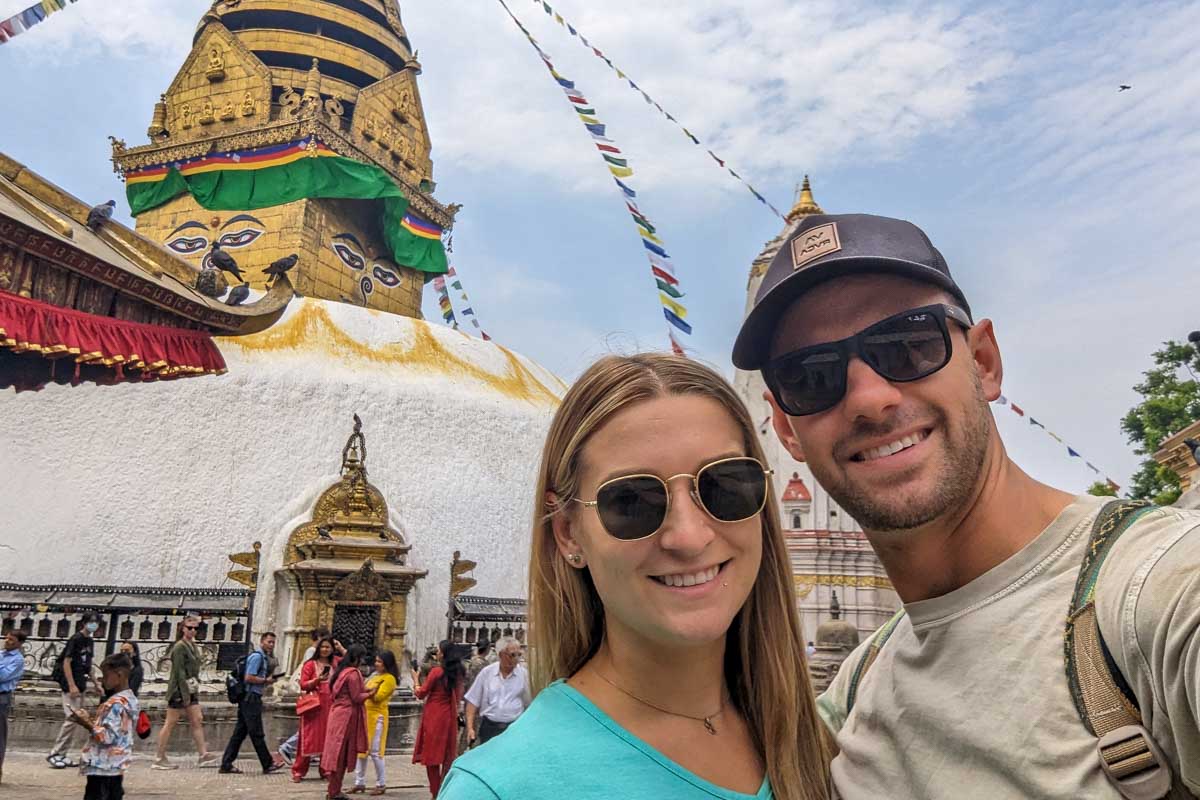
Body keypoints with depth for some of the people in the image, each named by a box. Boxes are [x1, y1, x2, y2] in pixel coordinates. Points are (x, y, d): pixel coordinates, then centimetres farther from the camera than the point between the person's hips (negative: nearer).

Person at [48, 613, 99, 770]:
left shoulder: (90, 642, 13)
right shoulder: (76, 639, -11)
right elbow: (66, 662, -15)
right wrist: (72, 686, -21)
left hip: (81, 685, 9)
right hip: (71, 685, -9)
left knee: (76, 721, 9)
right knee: (72, 718, -11)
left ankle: (62, 755, 15)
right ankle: (54, 754, -2)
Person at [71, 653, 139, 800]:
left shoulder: (116, 703, -19)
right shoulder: (130, 699, 10)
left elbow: (107, 737, -23)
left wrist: (87, 724, -16)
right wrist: (90, 720, 10)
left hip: (102, 768, -10)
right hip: (116, 767, 10)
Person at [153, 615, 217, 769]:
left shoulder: (193, 646, 13)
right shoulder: (180, 647, -13)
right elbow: (179, 672, -17)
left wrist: (196, 691, 13)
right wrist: (185, 695, -19)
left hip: (190, 689, 9)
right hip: (179, 689, -9)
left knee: (197, 720, 5)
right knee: (170, 723, -1)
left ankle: (203, 754, 5)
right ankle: (159, 758, 8)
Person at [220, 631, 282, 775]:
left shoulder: (264, 658, 19)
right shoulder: (257, 656, -12)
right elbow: (248, 678, -19)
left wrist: (267, 682, 6)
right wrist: (266, 681, -10)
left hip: (249, 699, 10)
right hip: (251, 698, -10)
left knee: (239, 733, 10)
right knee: (257, 734, -2)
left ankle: (226, 764, 13)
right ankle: (268, 764, 4)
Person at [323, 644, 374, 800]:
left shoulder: (342, 670, 13)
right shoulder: (353, 673, -15)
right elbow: (356, 698, -16)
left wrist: (365, 690, 12)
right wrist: (371, 693, -6)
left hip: (339, 713, 9)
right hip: (347, 715, -9)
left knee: (337, 752, 13)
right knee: (341, 754, -2)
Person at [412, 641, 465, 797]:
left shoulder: (436, 672, -13)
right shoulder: (458, 673, 4)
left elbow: (421, 693, -4)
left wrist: (416, 679, 11)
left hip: (434, 716, -5)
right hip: (450, 717, 5)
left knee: (431, 755, 4)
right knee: (448, 756, 11)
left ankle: (435, 793, 5)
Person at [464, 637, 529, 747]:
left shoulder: (523, 674, 0)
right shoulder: (486, 672, 0)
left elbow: (529, 705, 7)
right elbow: (473, 702, 4)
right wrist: (470, 728, -2)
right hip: (489, 727, 1)